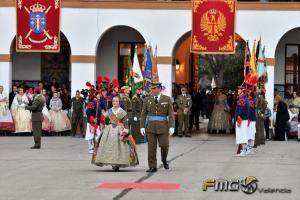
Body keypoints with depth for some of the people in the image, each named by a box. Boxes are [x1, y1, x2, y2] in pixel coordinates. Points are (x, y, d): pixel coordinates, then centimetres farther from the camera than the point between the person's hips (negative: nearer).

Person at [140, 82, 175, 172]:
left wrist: (171, 126, -10)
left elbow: (171, 114, -1)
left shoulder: (167, 99, 3)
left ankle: (164, 160, 26)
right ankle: (152, 167, 4)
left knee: (164, 145, -4)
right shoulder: (147, 100, 6)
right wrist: (142, 127, -2)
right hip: (150, 126, 1)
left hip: (163, 126, -1)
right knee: (151, 147, -2)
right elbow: (143, 114, 6)